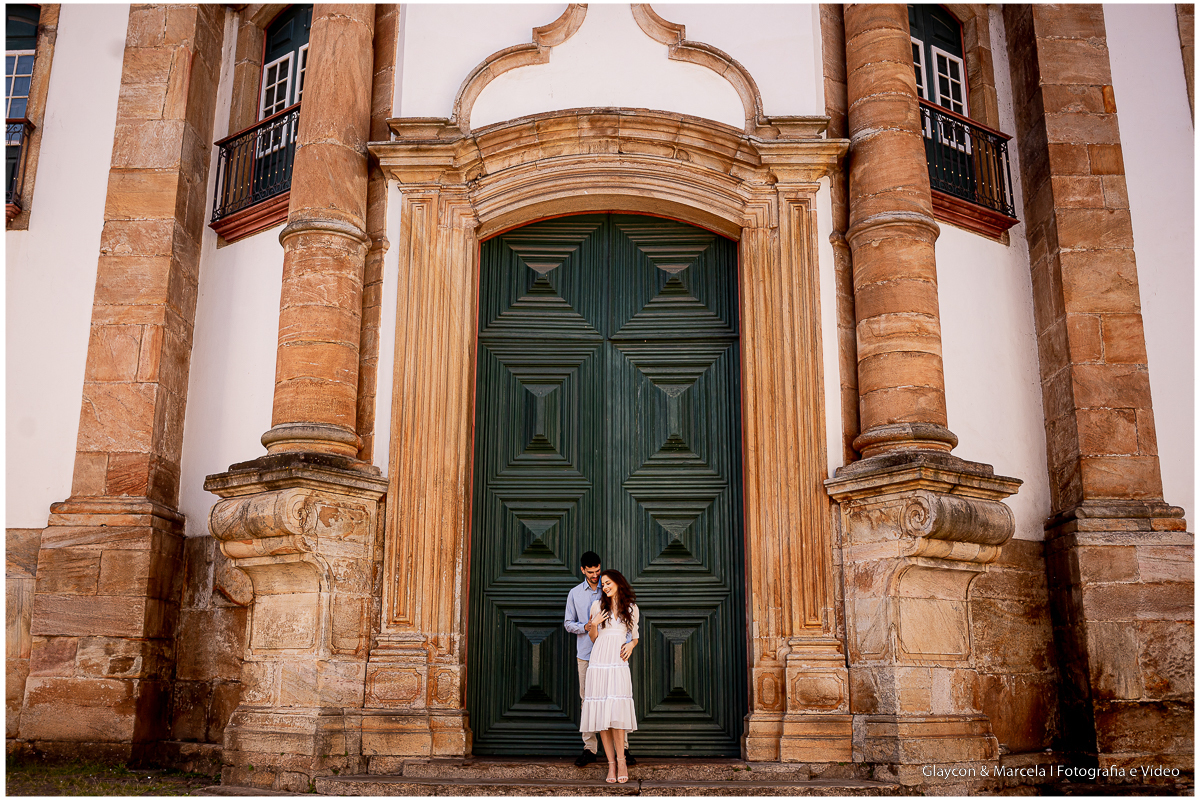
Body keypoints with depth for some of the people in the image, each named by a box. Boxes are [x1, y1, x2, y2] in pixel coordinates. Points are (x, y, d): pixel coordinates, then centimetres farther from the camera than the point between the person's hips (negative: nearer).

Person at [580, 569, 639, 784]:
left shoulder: (631, 608, 12)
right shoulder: (598, 605, 11)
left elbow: (635, 636, 19)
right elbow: (593, 638, 15)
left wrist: (631, 644, -2)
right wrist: (593, 625, -5)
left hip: (619, 662, -1)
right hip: (599, 661, 1)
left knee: (616, 711, -14)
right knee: (601, 711, -5)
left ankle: (621, 760, -7)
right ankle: (611, 763, -2)